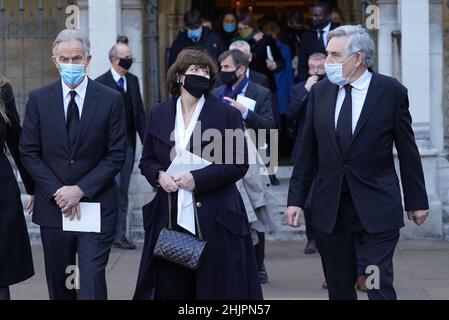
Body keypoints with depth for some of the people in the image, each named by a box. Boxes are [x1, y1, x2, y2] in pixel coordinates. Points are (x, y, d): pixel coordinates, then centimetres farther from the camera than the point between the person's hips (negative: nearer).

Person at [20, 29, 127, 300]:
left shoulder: (111, 99, -2)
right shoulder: (39, 99, 2)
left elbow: (116, 155, -4)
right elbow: (29, 153, 2)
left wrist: (81, 190, -13)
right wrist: (56, 191, -10)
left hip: (96, 204, -2)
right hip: (53, 206, 2)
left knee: (92, 284, -10)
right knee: (59, 286, 11)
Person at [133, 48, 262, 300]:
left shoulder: (227, 115, 1)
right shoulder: (159, 114, 11)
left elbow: (239, 164, -5)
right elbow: (147, 161, 16)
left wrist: (198, 178, -15)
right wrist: (159, 175, -7)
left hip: (214, 220, -2)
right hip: (169, 219, 3)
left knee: (215, 288, 0)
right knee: (169, 288, 2)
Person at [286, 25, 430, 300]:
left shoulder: (392, 91, -4)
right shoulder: (320, 92, 6)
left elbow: (408, 152, 1)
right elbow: (307, 152, 9)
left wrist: (417, 201, 5)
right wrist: (296, 200, 5)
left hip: (377, 211, -3)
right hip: (330, 210, 4)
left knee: (380, 288, -7)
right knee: (339, 290, 9)